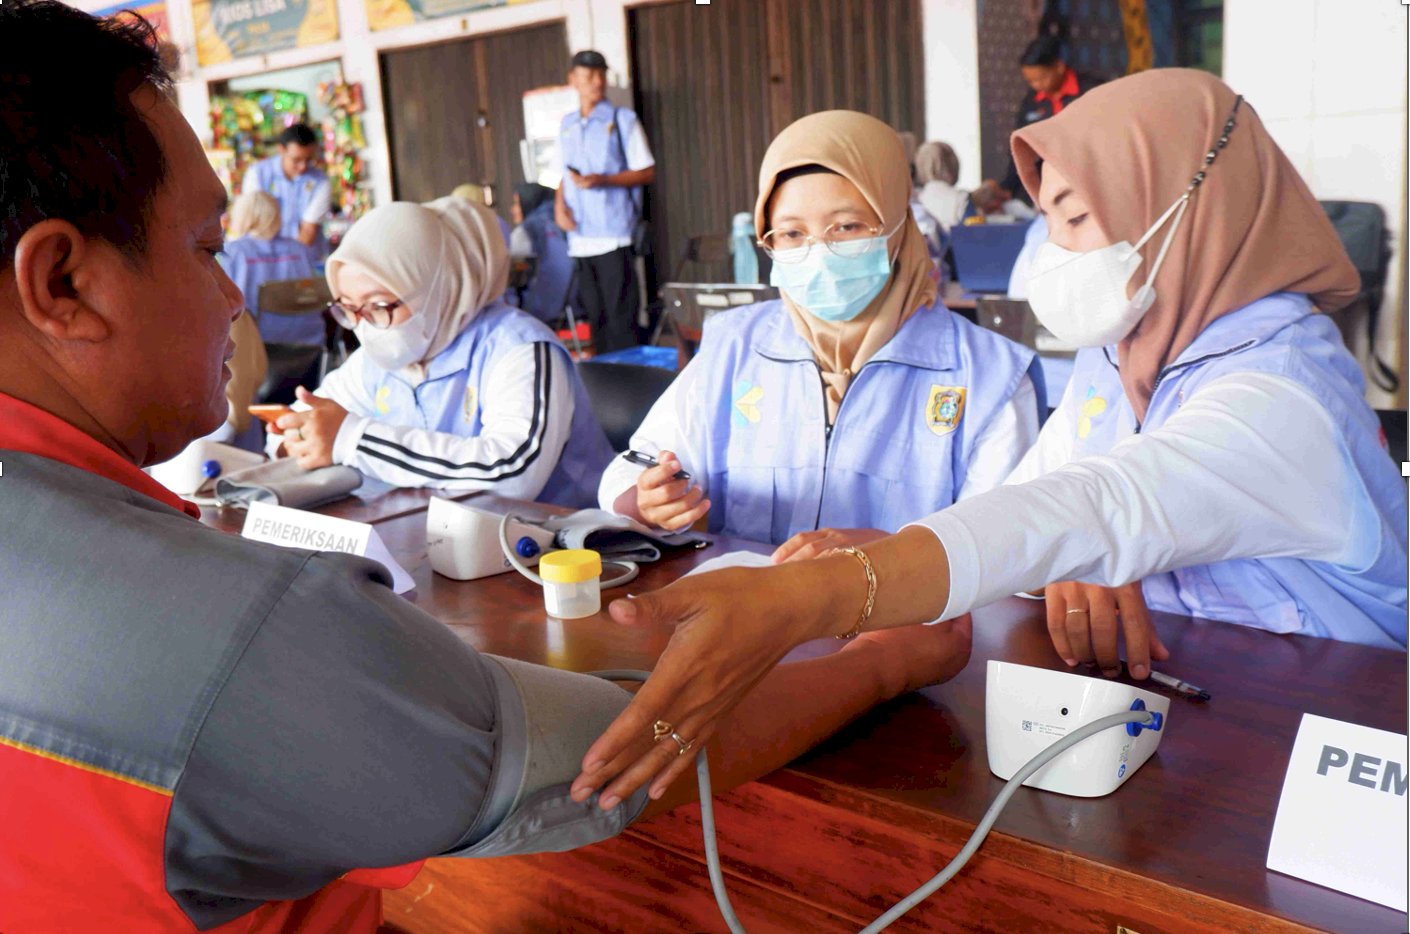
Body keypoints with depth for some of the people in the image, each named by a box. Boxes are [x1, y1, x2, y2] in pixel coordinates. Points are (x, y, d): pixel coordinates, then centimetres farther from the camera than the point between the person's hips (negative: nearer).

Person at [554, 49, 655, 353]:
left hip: (614, 236, -5)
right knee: (594, 316, 8)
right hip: (580, 238, 5)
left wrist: (602, 180, -15)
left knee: (620, 317, -7)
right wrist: (560, 205, 1)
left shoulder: (622, 120, 0)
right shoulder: (567, 125, 15)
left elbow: (647, 172, -2)